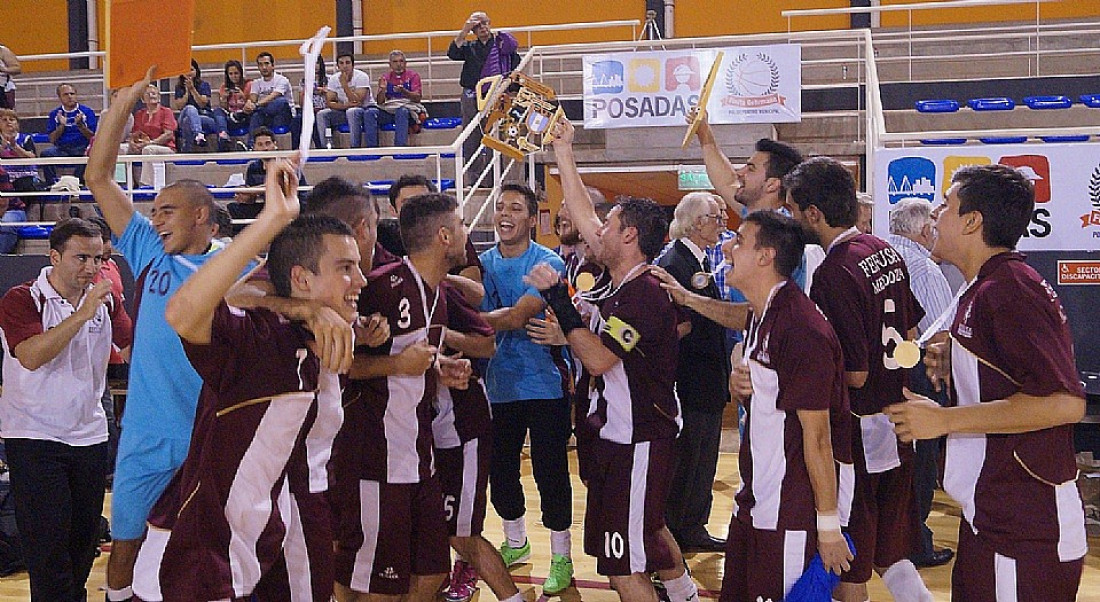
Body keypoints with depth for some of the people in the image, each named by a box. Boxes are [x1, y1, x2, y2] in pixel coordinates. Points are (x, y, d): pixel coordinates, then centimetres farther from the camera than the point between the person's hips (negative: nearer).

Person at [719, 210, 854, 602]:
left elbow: (818, 435, -20)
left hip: (792, 515, -10)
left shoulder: (802, 330, -21)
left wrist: (829, 526, -18)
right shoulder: (761, 318, 10)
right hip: (755, 503, 10)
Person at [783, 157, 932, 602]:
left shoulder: (834, 273, -22)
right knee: (891, 554, 19)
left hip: (858, 432, -9)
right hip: (896, 428, 9)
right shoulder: (886, 252, 5)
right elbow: (909, 332, 16)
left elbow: (854, 374, -21)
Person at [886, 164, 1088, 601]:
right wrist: (955, 366, 9)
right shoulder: (988, 288, 14)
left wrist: (945, 419, -22)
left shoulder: (1007, 289, -18)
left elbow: (1064, 402, -26)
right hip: (993, 515, 10)